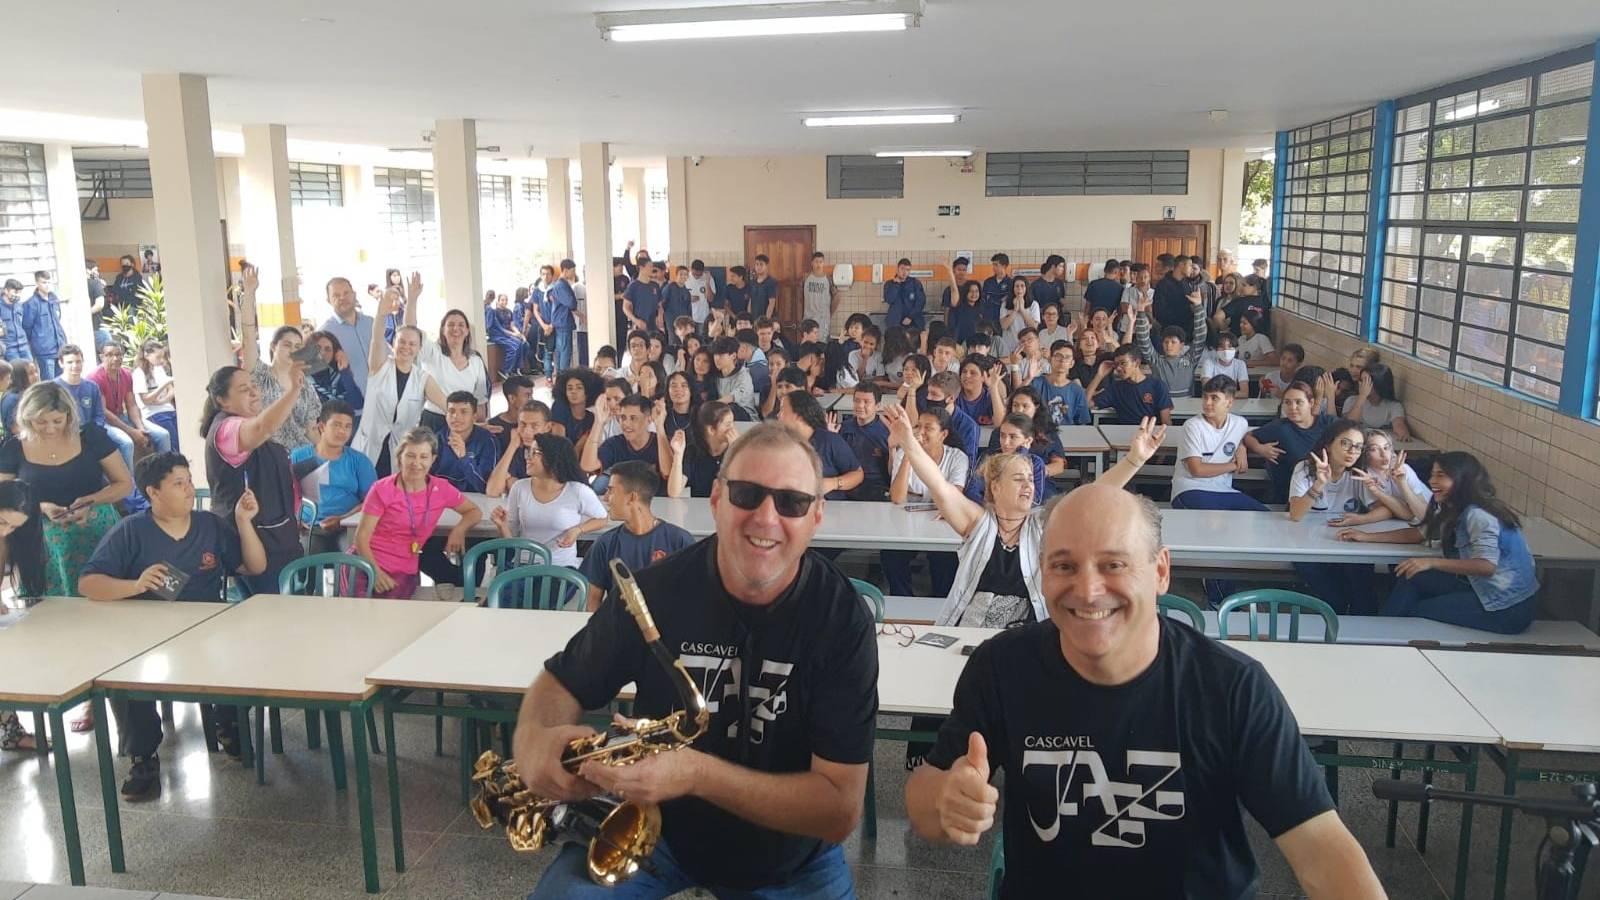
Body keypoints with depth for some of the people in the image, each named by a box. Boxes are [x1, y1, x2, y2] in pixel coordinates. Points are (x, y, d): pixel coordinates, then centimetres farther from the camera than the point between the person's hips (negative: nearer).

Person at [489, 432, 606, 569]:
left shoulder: (578, 491, -8)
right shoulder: (519, 488, 2)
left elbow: (602, 519, 8)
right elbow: (510, 537, 10)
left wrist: (577, 530, -9)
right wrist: (501, 525, -12)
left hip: (561, 567, -2)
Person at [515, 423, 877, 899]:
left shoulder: (842, 618, -20)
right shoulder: (656, 590, -17)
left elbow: (841, 809, -23)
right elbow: (562, 683, -1)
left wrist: (696, 773, -36)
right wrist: (534, 736, -25)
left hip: (788, 854, 2)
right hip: (650, 827, -1)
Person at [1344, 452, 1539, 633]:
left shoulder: (1477, 514, -22)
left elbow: (1487, 566, -33)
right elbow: (1420, 533, 14)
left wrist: (1432, 562, -38)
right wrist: (1367, 537, 8)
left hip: (1508, 607, -9)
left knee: (1419, 611, -8)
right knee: (1411, 577, 2)